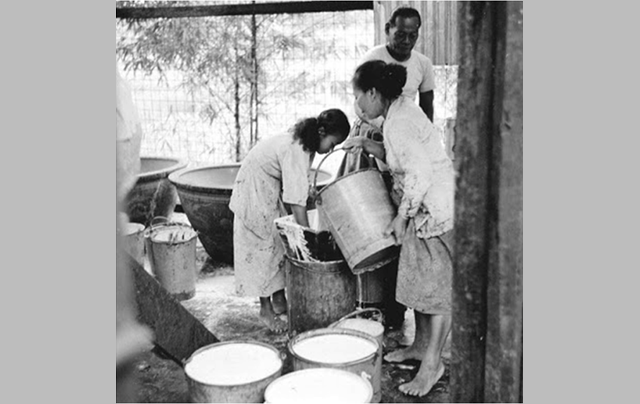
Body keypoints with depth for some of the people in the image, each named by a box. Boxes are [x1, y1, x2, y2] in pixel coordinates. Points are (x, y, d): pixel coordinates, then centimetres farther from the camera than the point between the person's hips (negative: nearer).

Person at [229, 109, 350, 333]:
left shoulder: (304, 144, -3)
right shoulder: (295, 150, -32)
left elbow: (299, 190, -2)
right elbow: (296, 200, -33)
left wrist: (307, 231, -5)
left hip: (271, 191, 9)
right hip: (255, 190, -9)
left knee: (281, 242, 9)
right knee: (263, 247, -4)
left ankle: (279, 300, 18)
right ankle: (266, 309, 7)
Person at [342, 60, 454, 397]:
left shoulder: (398, 123, -20)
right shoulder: (400, 110, 10)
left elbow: (420, 173, -26)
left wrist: (401, 218, -19)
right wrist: (366, 145, 8)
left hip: (437, 209, -10)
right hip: (424, 209, 10)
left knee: (436, 284, -3)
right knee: (419, 279, 16)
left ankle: (432, 363, 5)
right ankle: (421, 345, 29)